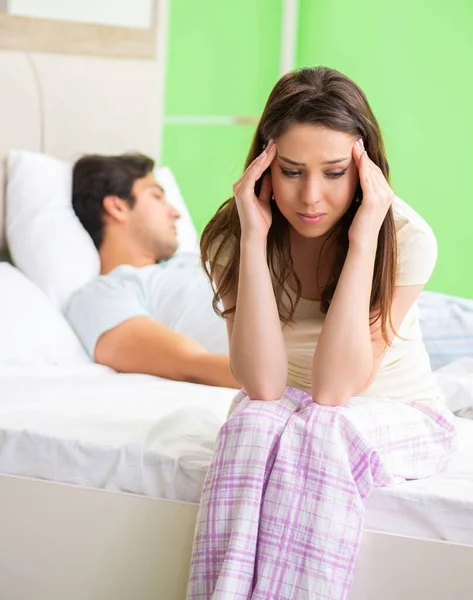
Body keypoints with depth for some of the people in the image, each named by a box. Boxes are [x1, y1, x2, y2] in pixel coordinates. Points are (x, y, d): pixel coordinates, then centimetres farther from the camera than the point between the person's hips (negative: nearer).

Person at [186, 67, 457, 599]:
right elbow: (263, 386, -27)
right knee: (255, 424, -32)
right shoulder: (231, 238, -16)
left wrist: (363, 241, -33)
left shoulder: (405, 237, -21)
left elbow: (335, 390, -28)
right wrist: (255, 238, -31)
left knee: (316, 432, -33)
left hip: (396, 416, -1)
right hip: (284, 410, 2)